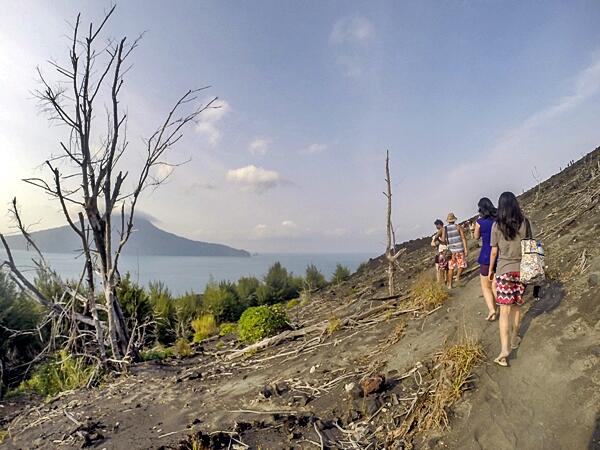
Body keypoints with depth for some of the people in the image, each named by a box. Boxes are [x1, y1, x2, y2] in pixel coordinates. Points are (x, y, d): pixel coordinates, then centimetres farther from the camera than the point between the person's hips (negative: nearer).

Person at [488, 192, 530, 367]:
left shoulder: (497, 225, -8)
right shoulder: (523, 222, -3)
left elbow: (494, 251, -3)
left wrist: (491, 270, 11)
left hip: (504, 270, -2)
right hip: (521, 269, 3)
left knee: (505, 310, -3)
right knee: (516, 307, 18)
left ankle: (504, 349, -12)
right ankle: (514, 339, 33)